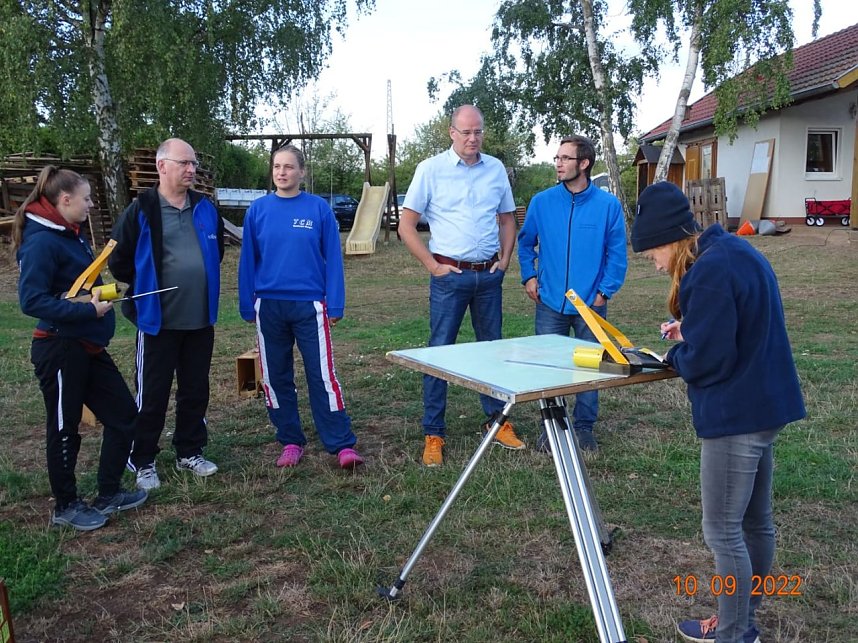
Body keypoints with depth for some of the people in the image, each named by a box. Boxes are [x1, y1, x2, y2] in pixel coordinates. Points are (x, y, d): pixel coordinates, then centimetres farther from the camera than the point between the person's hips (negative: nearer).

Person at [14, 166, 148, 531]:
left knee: (124, 414, 12)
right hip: (60, 350, -9)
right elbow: (31, 301, -23)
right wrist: (87, 310, -25)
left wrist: (104, 292, 3)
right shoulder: (41, 242, -17)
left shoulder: (71, 235, 10)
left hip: (88, 346, 9)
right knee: (64, 428, 7)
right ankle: (66, 506, 26)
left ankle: (108, 495, 26)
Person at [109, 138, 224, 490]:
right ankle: (142, 461, 21)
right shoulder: (141, 210, -10)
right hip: (158, 320, -4)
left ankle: (190, 452, 29)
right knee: (153, 394, 5)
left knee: (196, 390, 13)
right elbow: (119, 260, -5)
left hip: (201, 319, 5)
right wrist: (147, 290, 4)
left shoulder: (205, 209, 5)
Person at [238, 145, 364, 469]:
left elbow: (332, 258, -1)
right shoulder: (257, 210, 3)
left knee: (323, 376, -3)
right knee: (276, 377, 10)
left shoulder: (319, 208, -2)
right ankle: (291, 442, 24)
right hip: (269, 306, 3)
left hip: (309, 305, -3)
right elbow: (248, 260, 6)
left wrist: (334, 306, -5)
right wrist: (248, 307, 5)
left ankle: (342, 445, 5)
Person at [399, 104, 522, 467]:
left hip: (489, 275, 4)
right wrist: (432, 265, -9)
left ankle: (496, 421, 27)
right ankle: (433, 434, 9)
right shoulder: (431, 169, -3)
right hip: (449, 275, -4)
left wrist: (505, 260, 5)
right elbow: (406, 225, -4)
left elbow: (507, 219, 17)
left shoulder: (496, 169, 8)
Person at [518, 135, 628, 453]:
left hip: (591, 305, -1)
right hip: (550, 304, 1)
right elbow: (526, 242, 10)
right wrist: (529, 276, 0)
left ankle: (584, 427, 27)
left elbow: (617, 254, -2)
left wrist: (605, 291, -7)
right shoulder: (541, 202, -1)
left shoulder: (608, 205, -5)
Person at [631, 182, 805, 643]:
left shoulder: (708, 272, -23)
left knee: (722, 531, 4)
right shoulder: (735, 251, 9)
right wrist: (688, 332, 5)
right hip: (762, 405, 11)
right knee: (755, 521, 20)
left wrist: (674, 353, -2)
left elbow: (704, 361, -22)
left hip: (736, 416, -11)